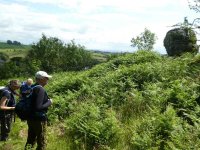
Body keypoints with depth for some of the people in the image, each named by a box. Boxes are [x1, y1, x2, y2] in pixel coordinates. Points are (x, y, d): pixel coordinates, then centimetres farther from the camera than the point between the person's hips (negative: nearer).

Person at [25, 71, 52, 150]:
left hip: (31, 118, 9)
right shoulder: (40, 89, -21)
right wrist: (49, 102, -13)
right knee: (41, 143, 7)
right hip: (39, 119, -8)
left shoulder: (31, 87, 6)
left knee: (30, 140, 22)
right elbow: (38, 107, -27)